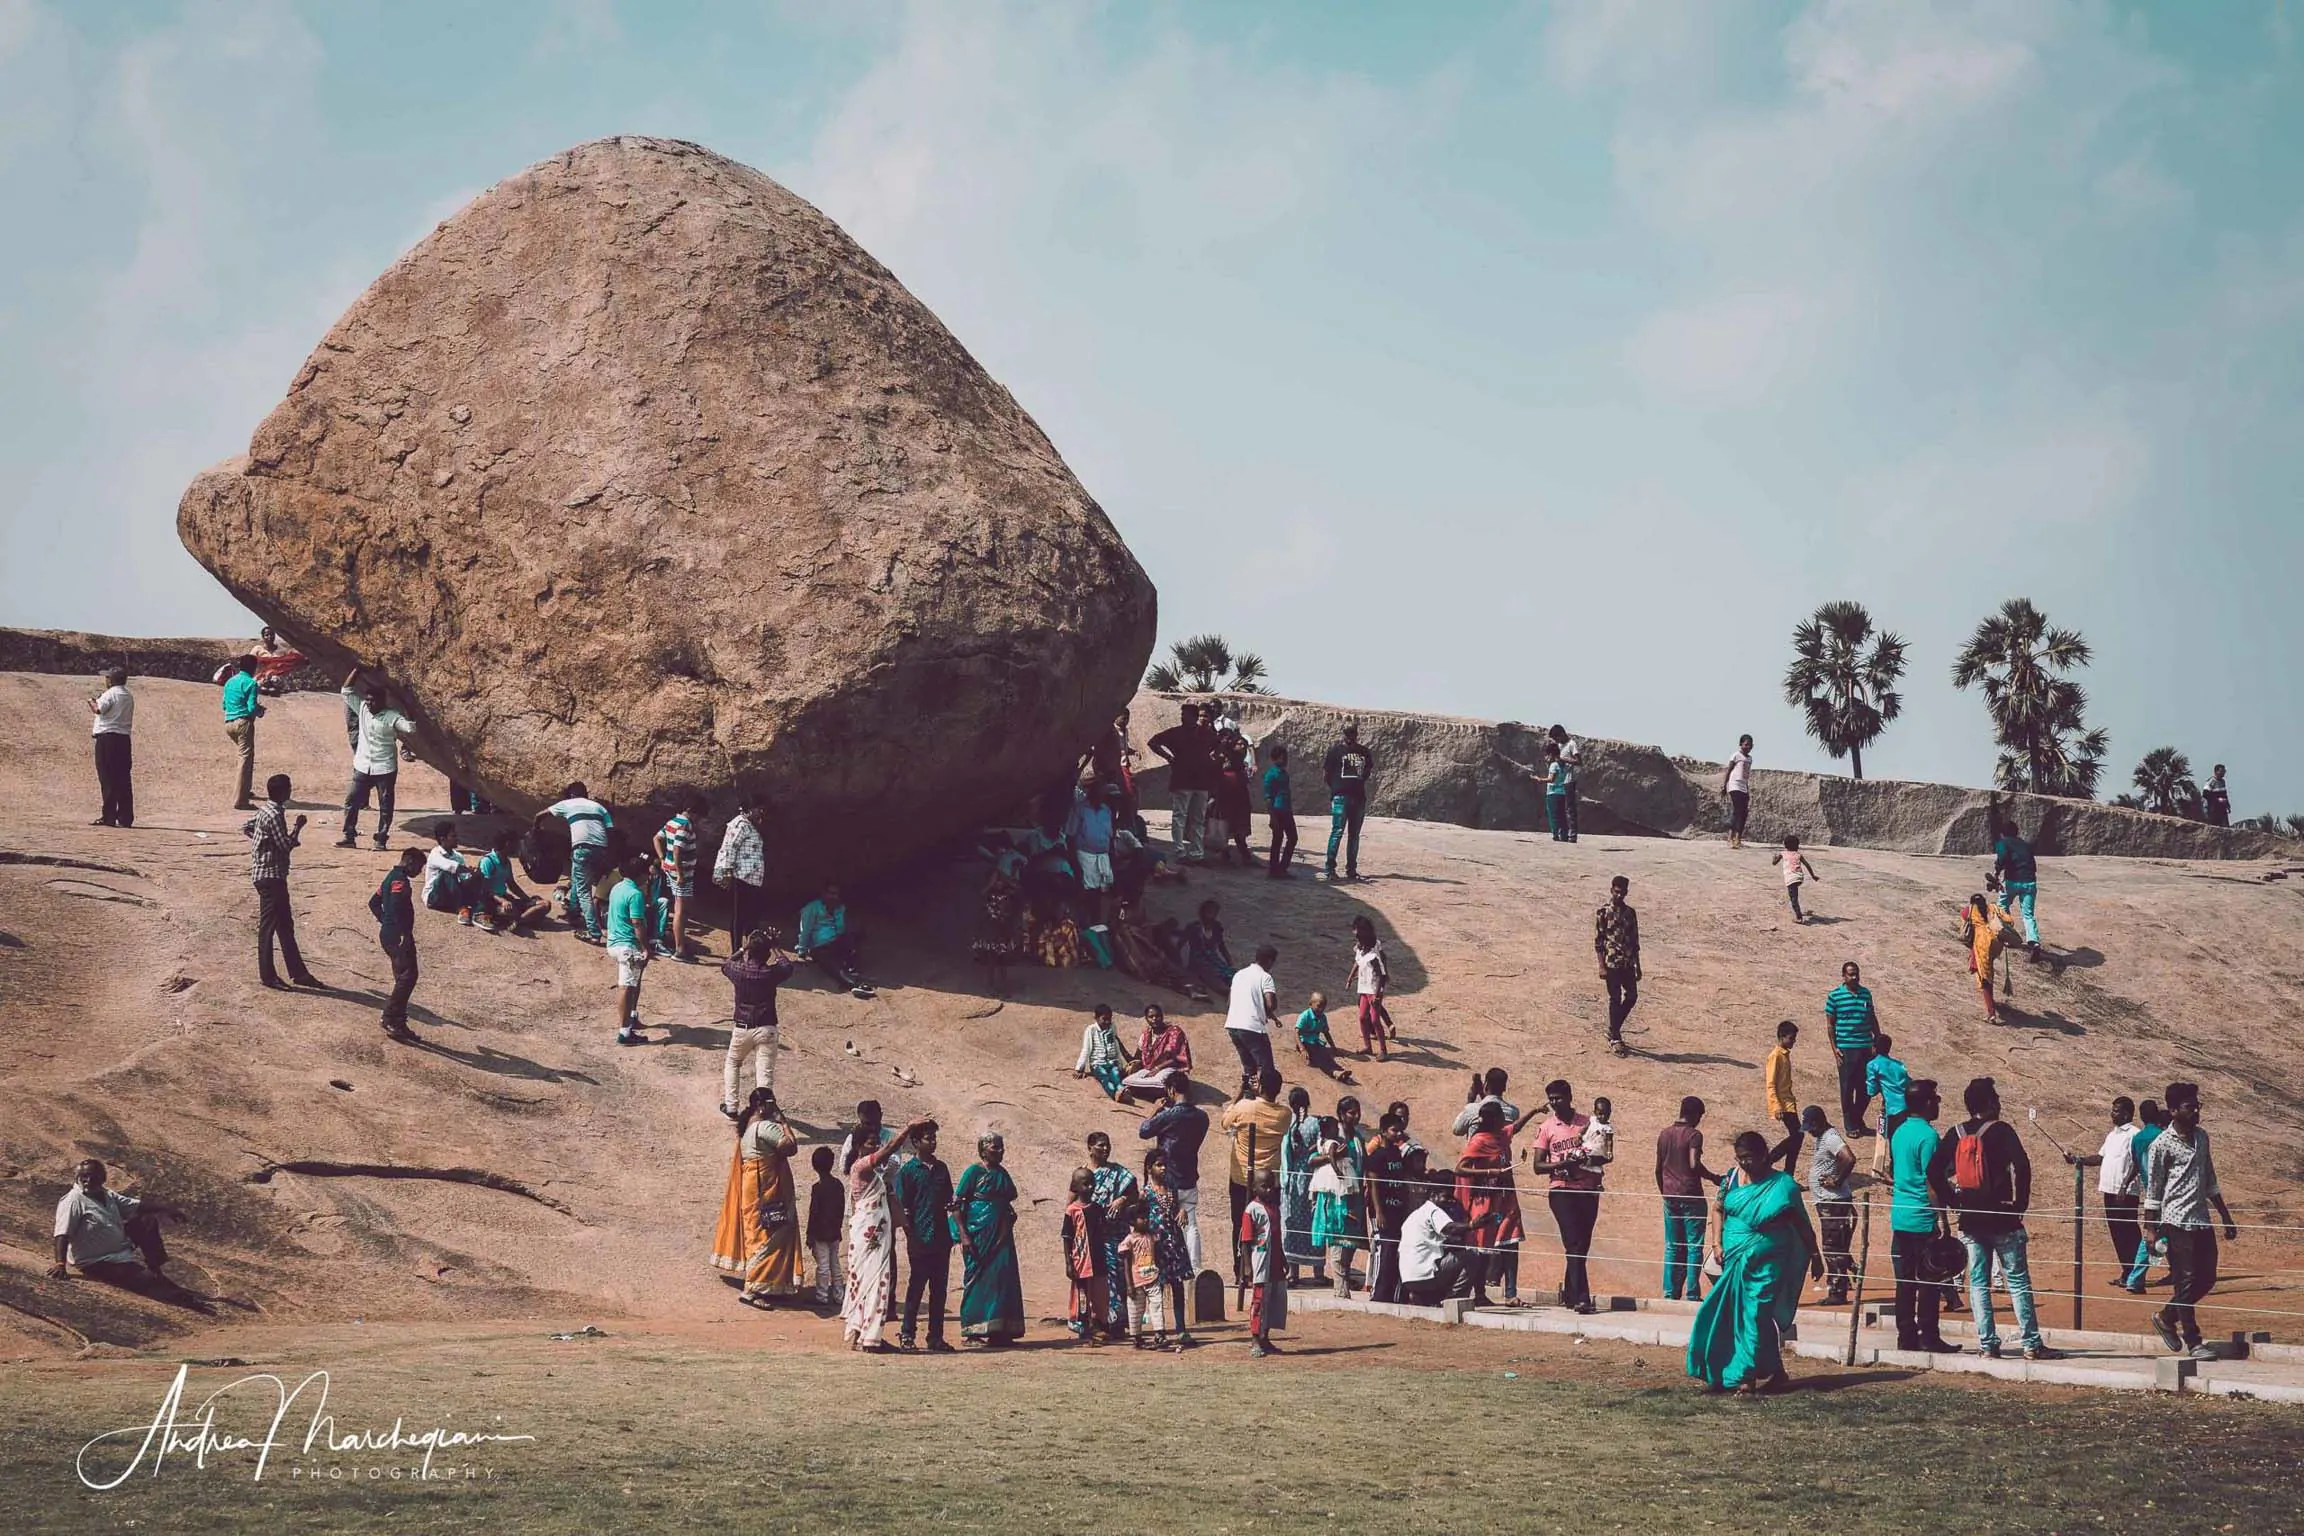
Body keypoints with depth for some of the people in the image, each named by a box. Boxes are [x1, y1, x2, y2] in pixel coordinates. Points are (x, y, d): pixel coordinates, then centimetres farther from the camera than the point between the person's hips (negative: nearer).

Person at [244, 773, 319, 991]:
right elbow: (287, 846, -20)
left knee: (285, 925, 12)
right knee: (268, 925, -4)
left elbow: (245, 827, 22)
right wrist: (297, 828, -7)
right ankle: (268, 976, 1)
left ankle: (297, 973, 15)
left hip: (273, 875, 10)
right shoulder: (274, 815, -19)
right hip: (270, 875, -10)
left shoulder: (266, 810, 11)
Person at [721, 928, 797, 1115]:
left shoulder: (739, 970, -9)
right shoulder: (771, 973, -12)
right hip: (766, 1029, -2)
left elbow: (725, 965, 17)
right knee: (765, 1072, -2)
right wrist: (775, 947, 15)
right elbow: (788, 966, 11)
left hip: (742, 1028, 2)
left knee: (732, 1064, 24)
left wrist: (743, 949, 16)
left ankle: (730, 1106, 22)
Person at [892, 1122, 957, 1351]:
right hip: (920, 1238, -5)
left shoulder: (941, 1168, 13)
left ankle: (936, 1337, 12)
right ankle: (907, 1335, 6)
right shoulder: (908, 1171, -4)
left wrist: (951, 1206, -2)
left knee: (939, 1289, 7)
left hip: (941, 1237, 5)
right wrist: (911, 1236, -11)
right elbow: (903, 1207, -6)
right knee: (917, 1287, -2)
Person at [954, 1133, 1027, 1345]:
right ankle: (973, 1332, 0)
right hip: (978, 1235, -7)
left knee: (1003, 1279, 3)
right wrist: (963, 1234, -16)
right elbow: (956, 1205, -9)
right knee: (978, 1279, -4)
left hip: (1001, 1237, 7)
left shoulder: (1002, 1174, 14)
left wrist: (1010, 1217, 9)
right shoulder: (974, 1171, -6)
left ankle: (999, 1331, 6)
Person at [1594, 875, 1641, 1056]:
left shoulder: (1630, 913, 10)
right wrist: (1602, 966, -13)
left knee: (1632, 997, 4)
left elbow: (1635, 941, 14)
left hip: (1628, 964, 5)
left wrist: (1637, 966, 12)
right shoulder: (1603, 913, -6)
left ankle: (1613, 1030, 22)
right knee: (1615, 999, -2)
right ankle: (1615, 1039, 6)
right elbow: (1598, 941, -7)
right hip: (1611, 964, -5)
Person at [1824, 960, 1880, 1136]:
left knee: (1865, 1088, 8)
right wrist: (1834, 1048, -7)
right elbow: (1830, 1024, -1)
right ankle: (1850, 1125, 11)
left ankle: (1859, 1121, 23)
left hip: (1866, 1048, 4)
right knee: (1847, 1088, 1)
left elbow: (1873, 1019, 16)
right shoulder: (1835, 996, -4)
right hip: (1846, 1049, -4)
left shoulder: (1866, 993, 8)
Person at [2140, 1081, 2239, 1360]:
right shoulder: (2162, 1145, -8)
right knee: (2186, 1280, -4)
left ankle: (2166, 1317, 27)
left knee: (2207, 1279, 8)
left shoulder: (2201, 1137, 13)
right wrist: (2151, 1230, -9)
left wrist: (2226, 1218, 19)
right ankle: (2193, 1342, 3)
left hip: (2201, 1220, 7)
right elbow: (2153, 1191, -6)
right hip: (2177, 1222, -7)